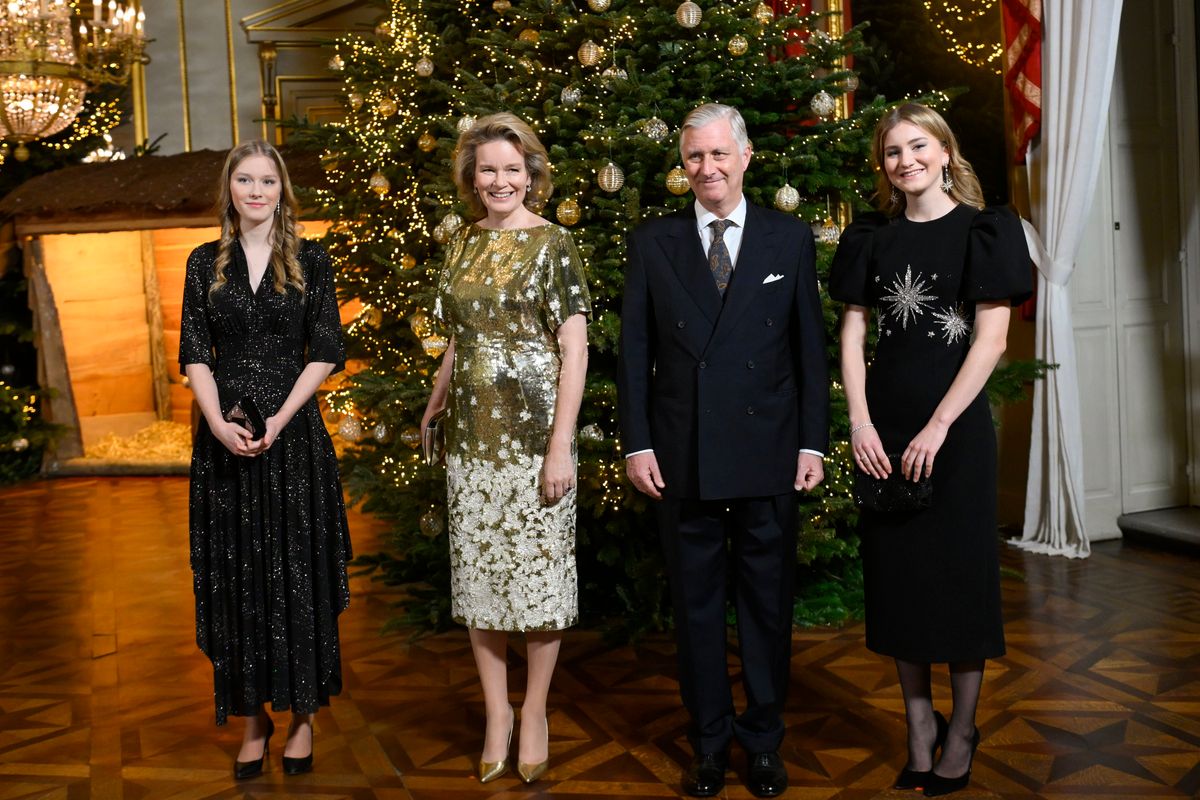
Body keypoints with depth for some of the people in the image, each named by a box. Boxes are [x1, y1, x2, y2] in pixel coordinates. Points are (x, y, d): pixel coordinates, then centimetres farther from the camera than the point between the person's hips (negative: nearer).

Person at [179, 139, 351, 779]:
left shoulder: (309, 260, 3)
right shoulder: (205, 263, 8)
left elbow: (326, 352, -1)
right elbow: (195, 354, 4)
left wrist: (279, 421, -12)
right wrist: (219, 424, -13)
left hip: (293, 434, -2)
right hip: (224, 437, 2)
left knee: (297, 571, 3)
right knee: (236, 576, 5)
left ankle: (301, 714, 16)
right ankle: (253, 717, 17)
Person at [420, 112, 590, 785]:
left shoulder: (553, 244, -5)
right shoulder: (465, 243, 11)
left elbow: (575, 349, -10)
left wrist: (561, 445, -15)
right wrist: (436, 401, 13)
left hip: (533, 433, -5)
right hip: (471, 436, 5)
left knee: (539, 571, 4)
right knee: (477, 574, 9)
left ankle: (535, 713, 23)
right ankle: (497, 713, 25)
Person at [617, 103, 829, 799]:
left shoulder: (791, 239, 4)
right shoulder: (653, 242, 5)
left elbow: (811, 346, 4)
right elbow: (634, 349, 4)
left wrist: (813, 442, -1)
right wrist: (637, 443, -2)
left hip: (768, 453, 0)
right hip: (683, 455, 1)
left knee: (768, 601, 10)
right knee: (696, 603, 10)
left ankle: (764, 741, 27)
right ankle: (710, 742, 26)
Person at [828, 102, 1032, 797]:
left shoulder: (984, 230, -1)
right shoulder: (872, 238, 9)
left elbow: (992, 337, -8)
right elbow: (852, 332, 4)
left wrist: (938, 427, -15)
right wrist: (860, 421, -9)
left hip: (954, 422, -3)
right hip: (883, 424, 3)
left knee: (959, 569, 5)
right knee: (896, 570, 8)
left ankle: (962, 731, 20)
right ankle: (920, 723, 23)